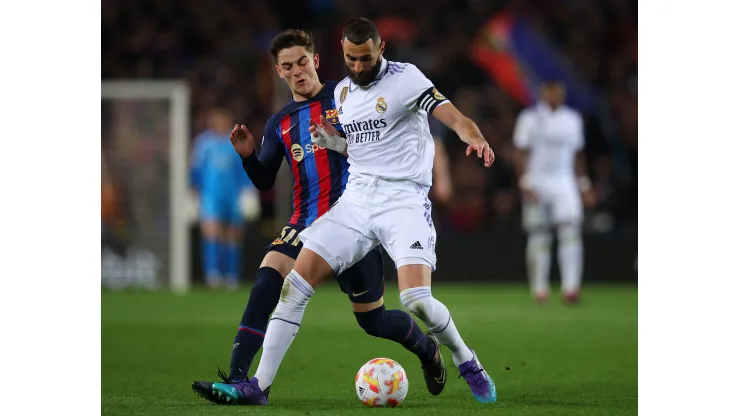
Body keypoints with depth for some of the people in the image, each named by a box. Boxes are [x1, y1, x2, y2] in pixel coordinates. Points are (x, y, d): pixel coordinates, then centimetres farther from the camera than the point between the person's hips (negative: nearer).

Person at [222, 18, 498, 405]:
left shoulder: (405, 78, -6)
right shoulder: (343, 91, 14)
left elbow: (453, 117, -18)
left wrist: (475, 138, -40)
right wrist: (334, 143, 3)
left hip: (403, 199, -6)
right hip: (356, 199, 6)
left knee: (416, 299, -23)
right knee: (296, 282, -7)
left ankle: (466, 362, 5)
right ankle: (259, 385, -3)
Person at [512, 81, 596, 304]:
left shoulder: (572, 119, 10)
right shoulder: (530, 118, -3)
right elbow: (522, 154, -5)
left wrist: (584, 185, 16)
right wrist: (525, 184, -14)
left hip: (564, 182, 3)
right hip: (537, 183, -3)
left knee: (571, 231, -12)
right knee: (538, 237, 1)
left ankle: (571, 287, -17)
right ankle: (539, 289, 11)